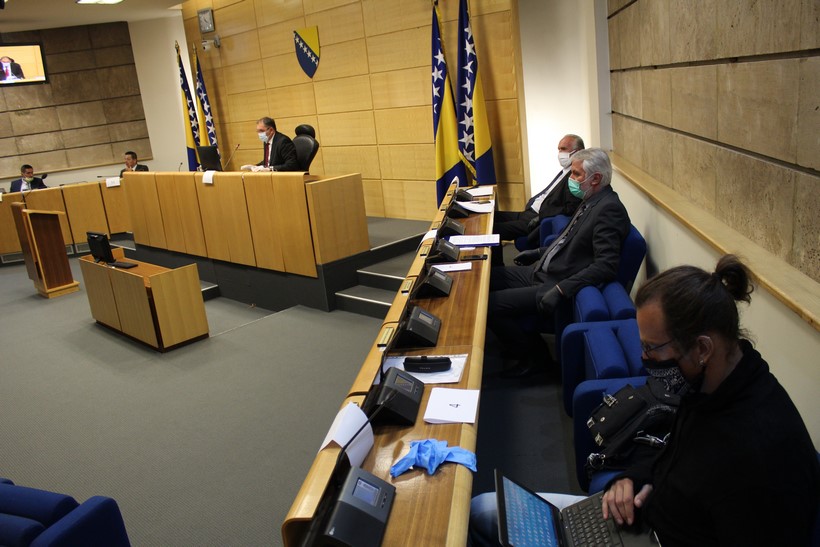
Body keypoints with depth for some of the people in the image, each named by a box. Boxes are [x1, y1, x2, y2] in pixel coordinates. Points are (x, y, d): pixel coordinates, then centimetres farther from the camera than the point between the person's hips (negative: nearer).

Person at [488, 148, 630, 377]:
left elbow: (606, 266, -27)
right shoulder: (591, 201, 10)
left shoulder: (609, 209, -20)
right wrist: (541, 253, 21)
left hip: (556, 283, -10)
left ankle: (531, 356, 7)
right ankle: (521, 342, 20)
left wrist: (561, 290, -29)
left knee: (491, 305, -17)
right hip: (541, 271, 10)